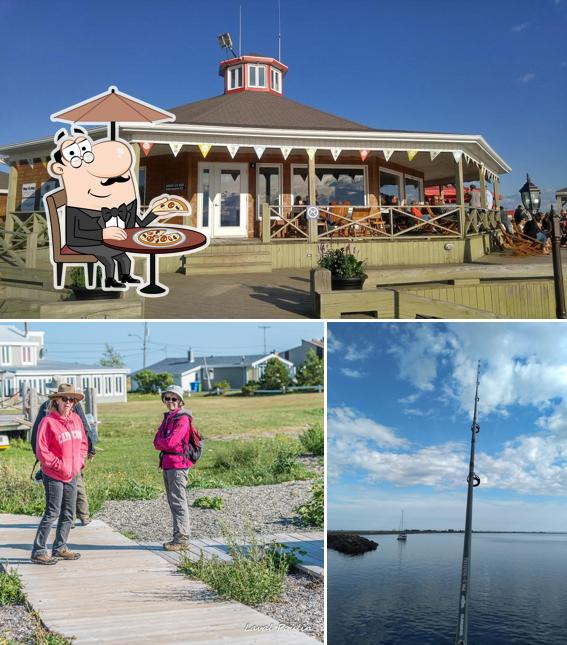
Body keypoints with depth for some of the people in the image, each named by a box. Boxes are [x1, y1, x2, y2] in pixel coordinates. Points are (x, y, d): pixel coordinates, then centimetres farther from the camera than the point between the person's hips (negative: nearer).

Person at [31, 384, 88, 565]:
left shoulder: (76, 419, 7)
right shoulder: (48, 421, -13)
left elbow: (83, 443, 18)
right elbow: (41, 451, -15)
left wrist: (80, 461, 4)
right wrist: (59, 465, -14)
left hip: (72, 475, 7)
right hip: (54, 476, -7)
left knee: (68, 514, 12)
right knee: (52, 513, -5)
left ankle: (60, 548, 24)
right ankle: (38, 551, 3)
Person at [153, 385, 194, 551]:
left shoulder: (182, 419, -12)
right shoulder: (167, 417, 16)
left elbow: (170, 442, -19)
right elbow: (157, 443, 13)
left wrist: (160, 441, 0)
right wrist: (164, 443, -6)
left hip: (178, 464, -9)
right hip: (167, 463, 9)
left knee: (178, 502, -7)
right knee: (172, 501, 13)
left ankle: (182, 539, -3)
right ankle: (179, 537, 20)